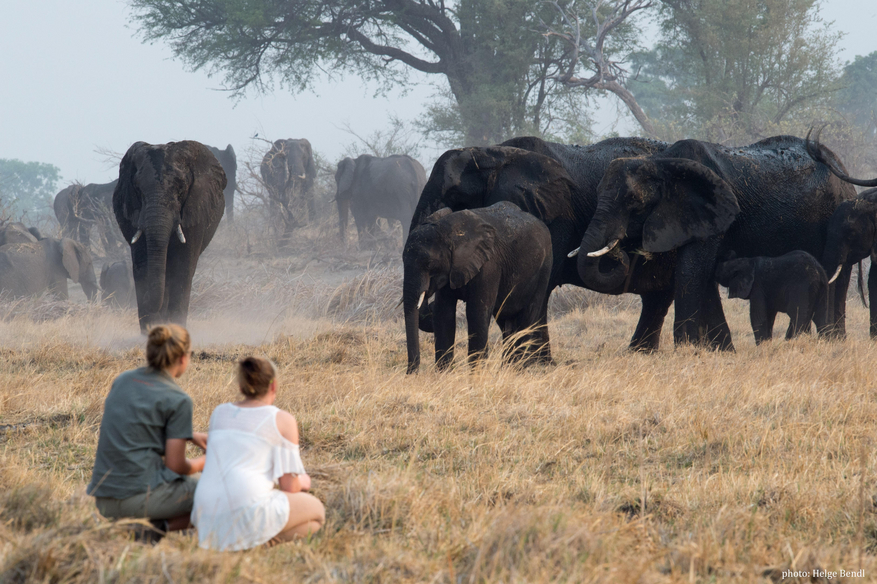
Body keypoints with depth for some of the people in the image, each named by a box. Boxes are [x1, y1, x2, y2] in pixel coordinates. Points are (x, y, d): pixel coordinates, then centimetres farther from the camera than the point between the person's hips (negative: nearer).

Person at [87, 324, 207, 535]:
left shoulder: (123, 381, 11)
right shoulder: (178, 400, -9)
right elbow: (176, 465, -8)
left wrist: (191, 436, 27)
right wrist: (201, 464, 15)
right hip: (139, 495, -7)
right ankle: (159, 527, -9)